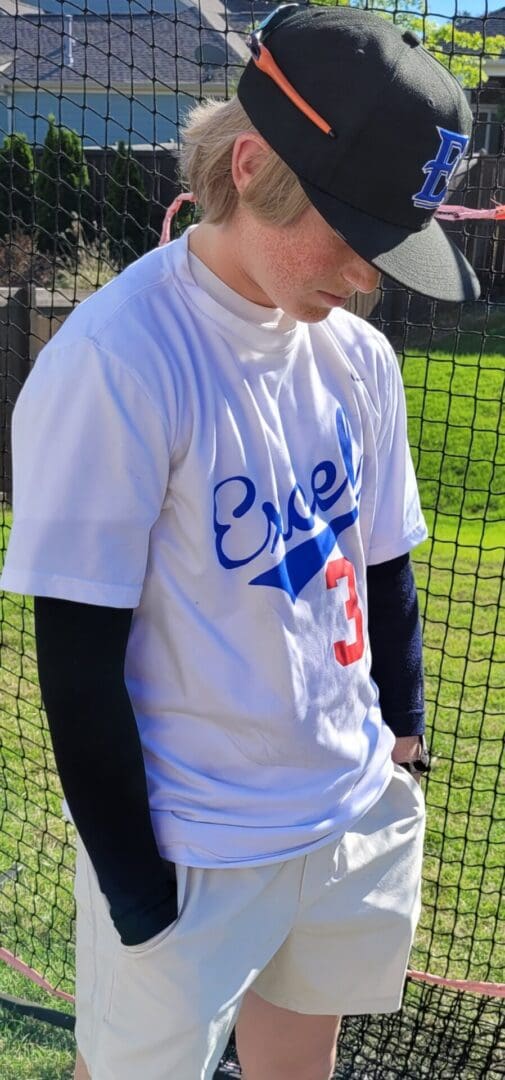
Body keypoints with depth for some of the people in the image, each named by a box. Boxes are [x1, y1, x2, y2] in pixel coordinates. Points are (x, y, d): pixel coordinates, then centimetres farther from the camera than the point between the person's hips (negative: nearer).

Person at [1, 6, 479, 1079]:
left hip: (359, 819, 6)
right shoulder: (115, 361, -21)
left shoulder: (360, 356, 1)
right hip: (190, 852, -6)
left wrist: (401, 738, 10)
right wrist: (133, 882, -14)